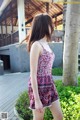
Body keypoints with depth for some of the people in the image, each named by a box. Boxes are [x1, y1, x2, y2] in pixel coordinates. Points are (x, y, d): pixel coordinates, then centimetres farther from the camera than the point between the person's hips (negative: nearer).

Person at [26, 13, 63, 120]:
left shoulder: (46, 44, 9)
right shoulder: (36, 45, -17)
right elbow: (33, 74, -19)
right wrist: (37, 99, -19)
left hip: (49, 85, 8)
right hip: (39, 86, -8)